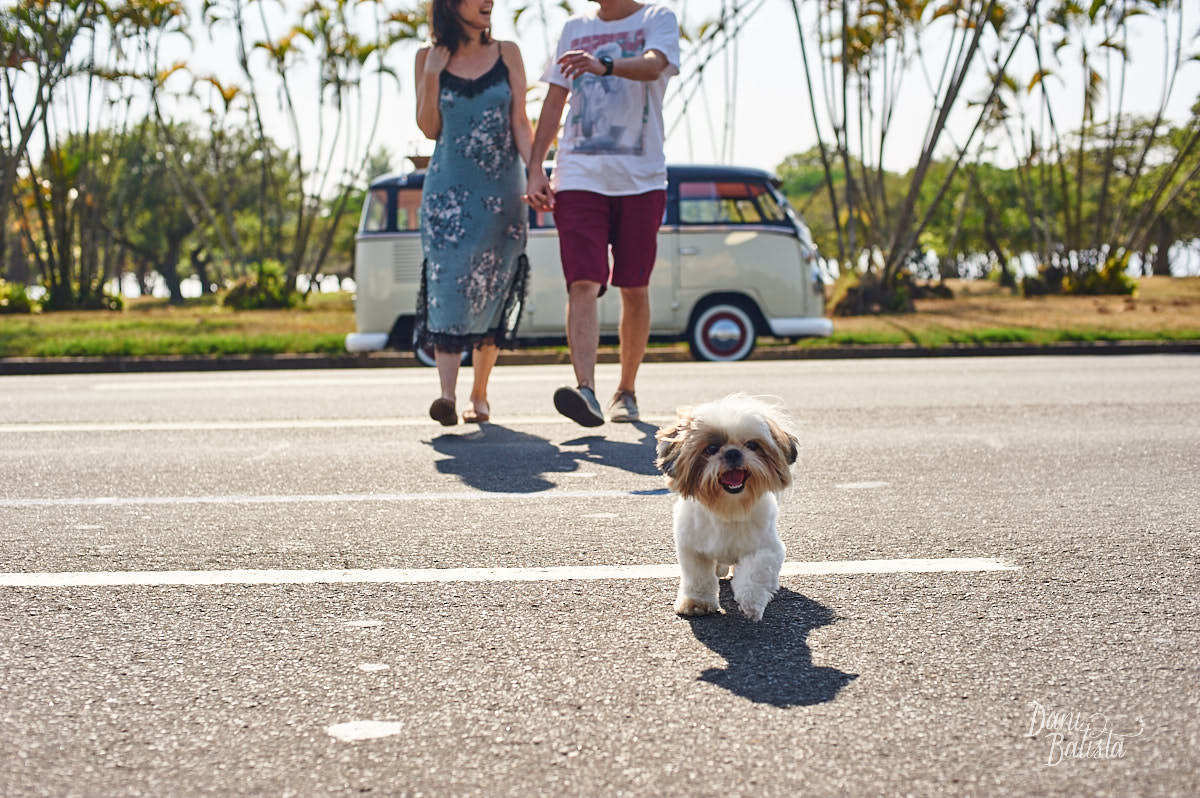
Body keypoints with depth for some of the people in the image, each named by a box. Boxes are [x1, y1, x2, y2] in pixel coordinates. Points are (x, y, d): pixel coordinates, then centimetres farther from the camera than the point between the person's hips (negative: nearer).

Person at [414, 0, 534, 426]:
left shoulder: (507, 54, 6)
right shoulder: (430, 57, 6)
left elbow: (520, 123, 3)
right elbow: (429, 128, 4)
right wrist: (432, 75, -7)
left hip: (501, 188, 1)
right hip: (448, 187, -1)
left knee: (492, 293, 3)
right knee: (448, 282, -13)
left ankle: (479, 394, 13)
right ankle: (447, 393, -20)